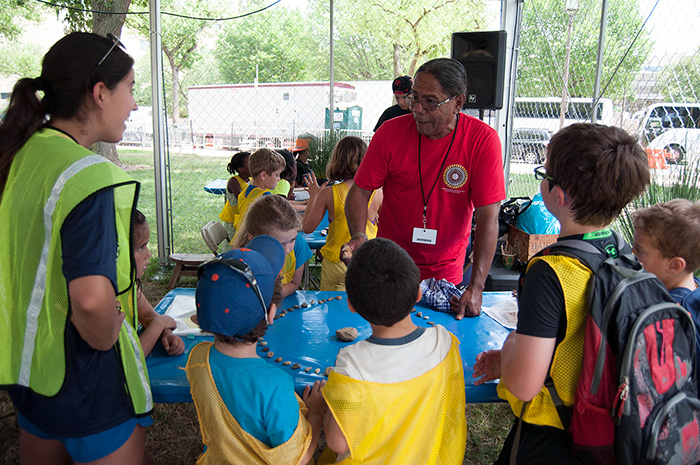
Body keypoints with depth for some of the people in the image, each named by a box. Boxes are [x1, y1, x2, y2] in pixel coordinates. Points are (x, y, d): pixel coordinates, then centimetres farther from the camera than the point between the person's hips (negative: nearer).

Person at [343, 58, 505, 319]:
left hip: (446, 273, 0)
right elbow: (360, 191, -7)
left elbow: (488, 217, -18)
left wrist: (476, 288, -22)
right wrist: (359, 236, -26)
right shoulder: (391, 132, -12)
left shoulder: (482, 140, -17)